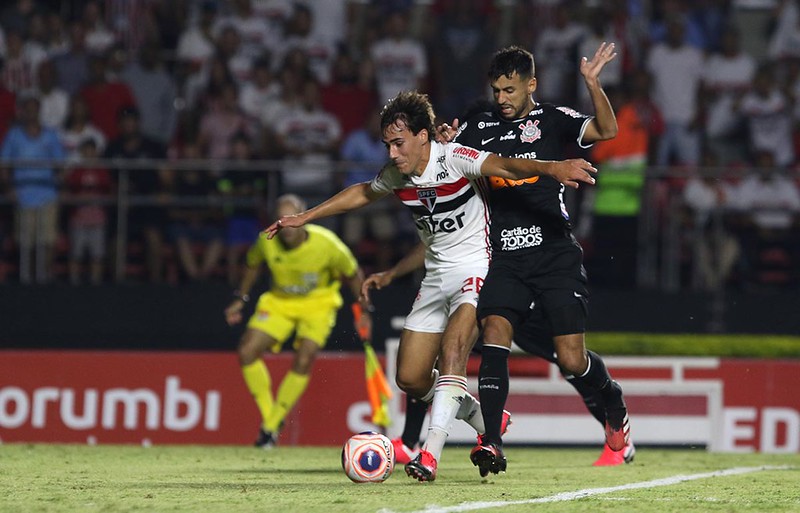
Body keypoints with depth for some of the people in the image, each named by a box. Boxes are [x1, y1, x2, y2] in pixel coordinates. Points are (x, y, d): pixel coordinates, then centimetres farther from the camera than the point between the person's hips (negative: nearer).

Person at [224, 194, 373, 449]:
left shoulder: (327, 244, -28)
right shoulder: (267, 241, -22)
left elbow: (353, 274, -9)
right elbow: (253, 265, 3)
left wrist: (365, 310, -5)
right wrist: (240, 299, 7)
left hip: (318, 303, -3)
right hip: (280, 301, 3)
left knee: (303, 362, -18)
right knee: (247, 352, -11)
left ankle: (271, 426, -2)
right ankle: (268, 415, 9)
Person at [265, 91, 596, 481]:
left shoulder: (454, 159, -19)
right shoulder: (395, 175, 1)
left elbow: (503, 166, -36)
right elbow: (363, 193, 22)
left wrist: (550, 168, -54)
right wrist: (305, 217, 27)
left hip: (477, 269, -7)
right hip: (436, 276, 7)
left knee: (453, 348, -30)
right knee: (411, 379, 3)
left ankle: (432, 453, -35)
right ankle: (487, 421, 25)